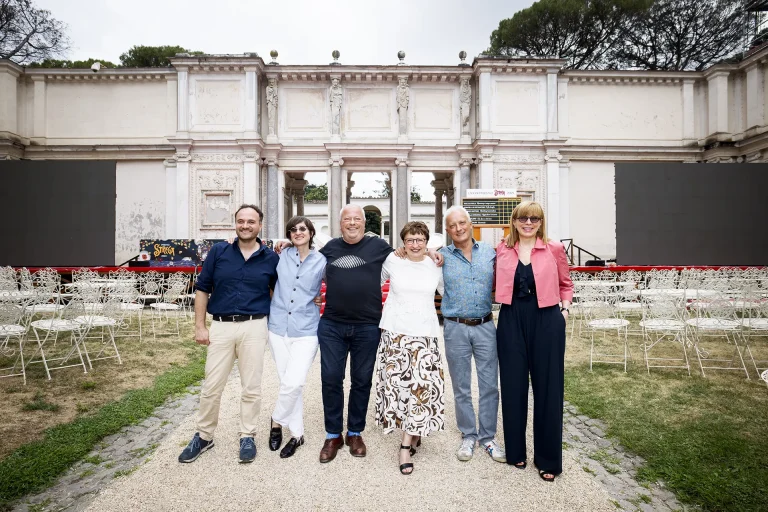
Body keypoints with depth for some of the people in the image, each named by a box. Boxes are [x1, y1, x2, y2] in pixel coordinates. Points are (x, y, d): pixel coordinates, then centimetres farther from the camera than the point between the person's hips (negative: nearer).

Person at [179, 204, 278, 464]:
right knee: (211, 386, 10)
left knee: (251, 387, 9)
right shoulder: (218, 251, 2)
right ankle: (203, 436, 30)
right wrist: (199, 326, 2)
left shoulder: (271, 258, 1)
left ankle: (247, 436, 27)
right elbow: (202, 288, 5)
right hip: (221, 326, 1)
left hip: (254, 327, -1)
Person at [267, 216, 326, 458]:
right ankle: (297, 433, 25)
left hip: (306, 330, -2)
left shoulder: (321, 261, 1)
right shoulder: (281, 256, 4)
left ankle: (277, 421, 18)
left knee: (293, 383, -11)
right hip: (279, 328, 2)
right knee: (287, 383, 8)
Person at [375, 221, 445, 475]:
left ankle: (406, 444, 5)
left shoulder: (435, 265, 4)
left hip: (424, 334, 0)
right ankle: (414, 434, 23)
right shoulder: (392, 261, 1)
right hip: (394, 331, 0)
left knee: (422, 385, -8)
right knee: (398, 383, 1)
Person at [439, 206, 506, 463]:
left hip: (485, 326, 2)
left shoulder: (489, 252, 4)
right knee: (461, 387, 11)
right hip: (456, 328, -1)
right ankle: (468, 436, 29)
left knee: (489, 385, 8)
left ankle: (487, 437, 27)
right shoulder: (442, 256, -1)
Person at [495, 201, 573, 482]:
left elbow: (566, 284, 11)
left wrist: (565, 309, 0)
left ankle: (548, 459, 25)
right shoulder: (502, 250, 4)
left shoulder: (554, 249, 0)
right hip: (512, 322, 2)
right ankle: (515, 451, 29)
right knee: (513, 387, 9)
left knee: (547, 388, 7)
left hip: (546, 322, -1)